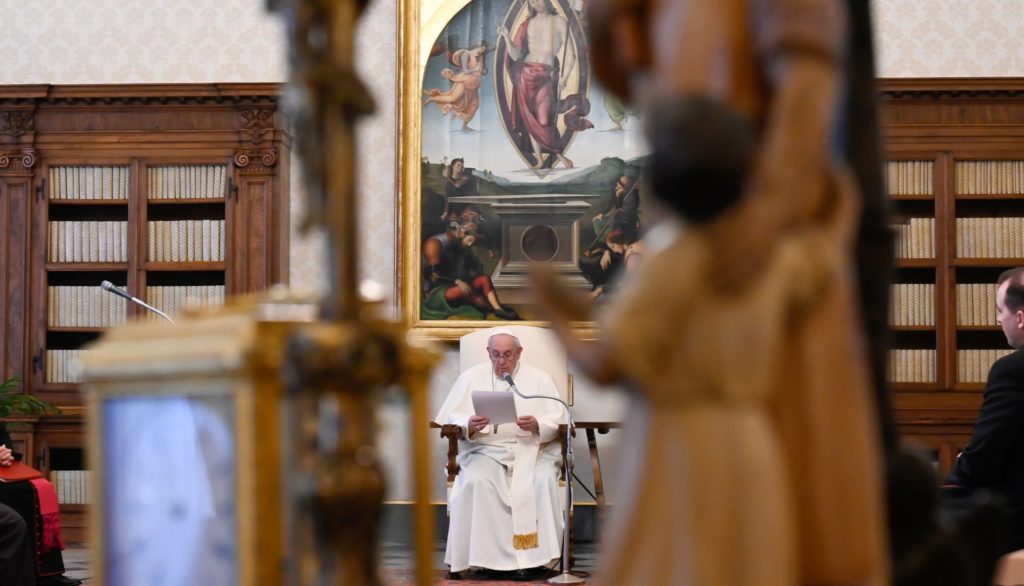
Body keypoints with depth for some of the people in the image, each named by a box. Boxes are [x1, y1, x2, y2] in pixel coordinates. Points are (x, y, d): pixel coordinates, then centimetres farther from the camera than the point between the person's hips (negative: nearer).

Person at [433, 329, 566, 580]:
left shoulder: (539, 379, 11)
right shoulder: (471, 377, 11)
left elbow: (558, 421, 3)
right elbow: (448, 419, 4)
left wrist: (537, 425, -19)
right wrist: (468, 425, -18)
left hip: (532, 448, 0)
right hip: (486, 449, 0)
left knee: (542, 480, -32)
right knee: (477, 481, -33)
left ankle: (535, 555, -26)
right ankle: (492, 555, -27)